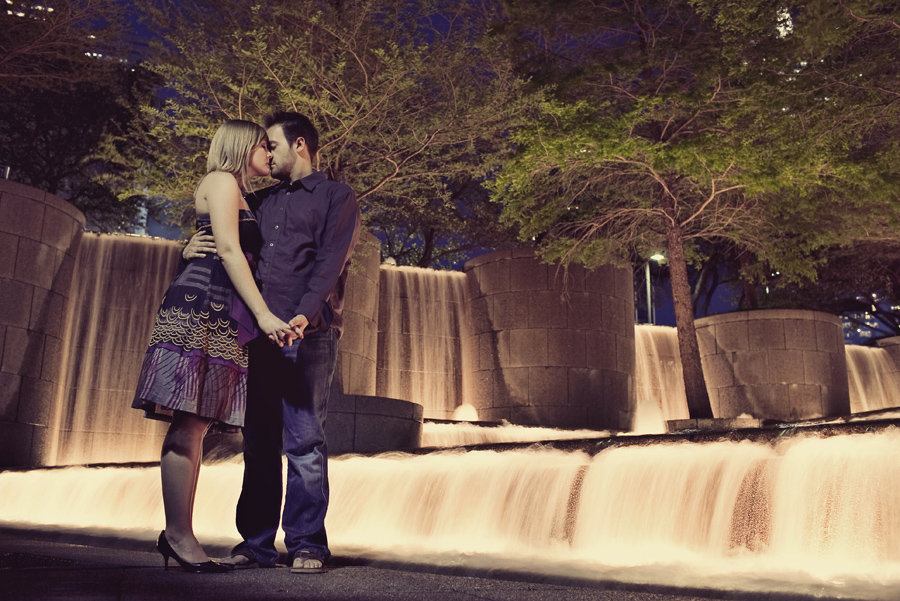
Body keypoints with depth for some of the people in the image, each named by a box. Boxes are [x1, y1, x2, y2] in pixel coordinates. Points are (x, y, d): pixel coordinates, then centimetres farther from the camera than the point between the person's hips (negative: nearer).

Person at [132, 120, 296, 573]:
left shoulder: (238, 195, 30)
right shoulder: (222, 181, 1)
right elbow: (228, 249, -11)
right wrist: (263, 314, -17)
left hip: (221, 316, 9)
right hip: (202, 306, -9)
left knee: (196, 424, 4)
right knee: (189, 423, -11)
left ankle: (177, 534, 5)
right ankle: (179, 534, -10)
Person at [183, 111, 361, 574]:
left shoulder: (336, 197, 8)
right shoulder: (260, 201, 25)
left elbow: (331, 261, -7)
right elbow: (223, 243, 28)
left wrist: (305, 315, -22)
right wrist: (192, 249, 3)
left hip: (308, 333, -5)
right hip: (258, 332, 5)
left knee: (303, 440, -5)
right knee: (259, 439, 4)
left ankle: (306, 543, 2)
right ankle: (256, 543, 10)